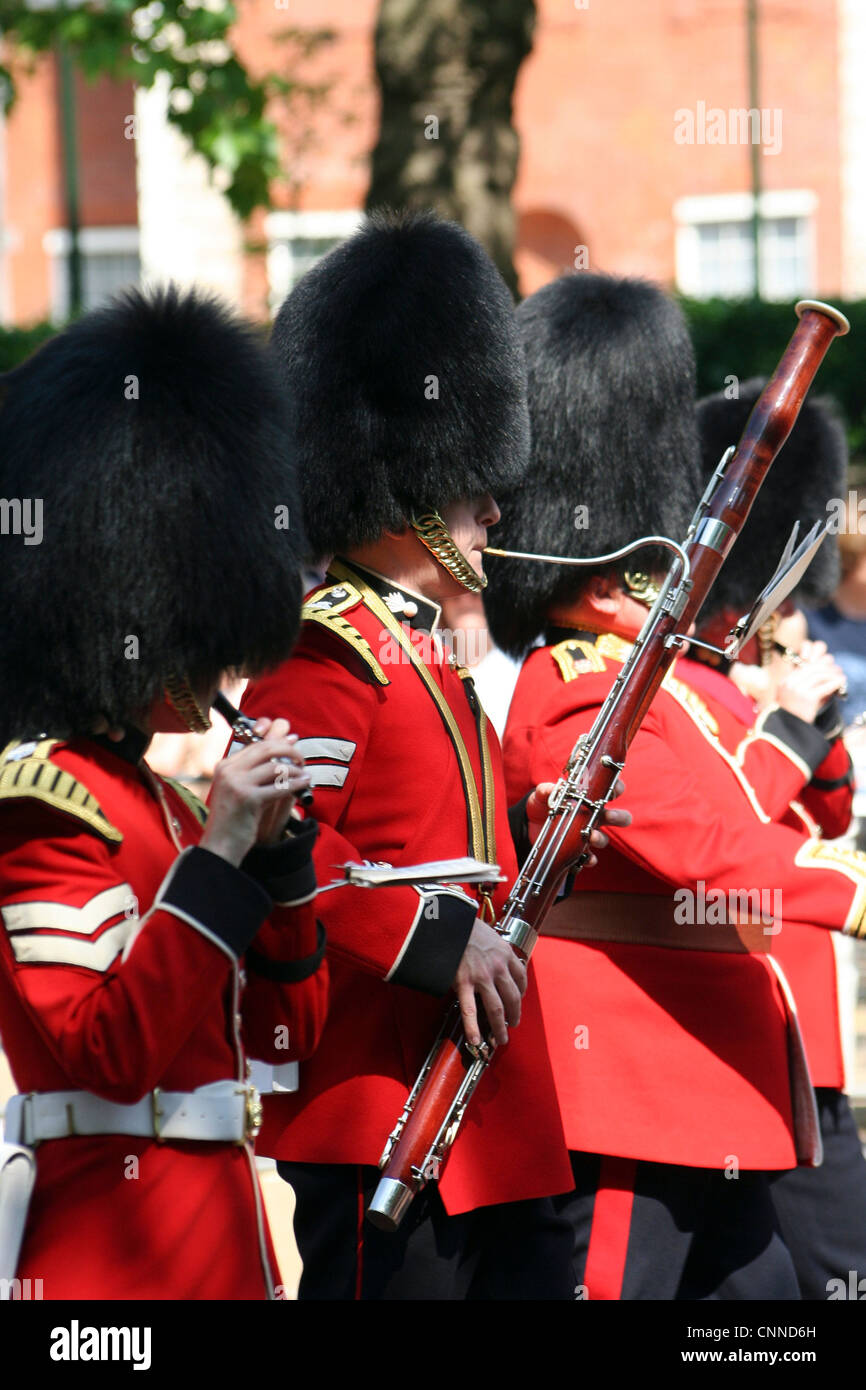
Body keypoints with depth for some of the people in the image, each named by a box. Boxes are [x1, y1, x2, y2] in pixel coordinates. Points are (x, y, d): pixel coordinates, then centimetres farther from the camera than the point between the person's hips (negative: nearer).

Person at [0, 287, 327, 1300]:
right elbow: (105, 1050, -21)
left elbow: (283, 1026, 16)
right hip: (121, 1246, -9)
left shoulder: (150, 795, 16)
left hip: (219, 1235, 9)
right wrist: (217, 855, -20)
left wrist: (275, 845, 4)